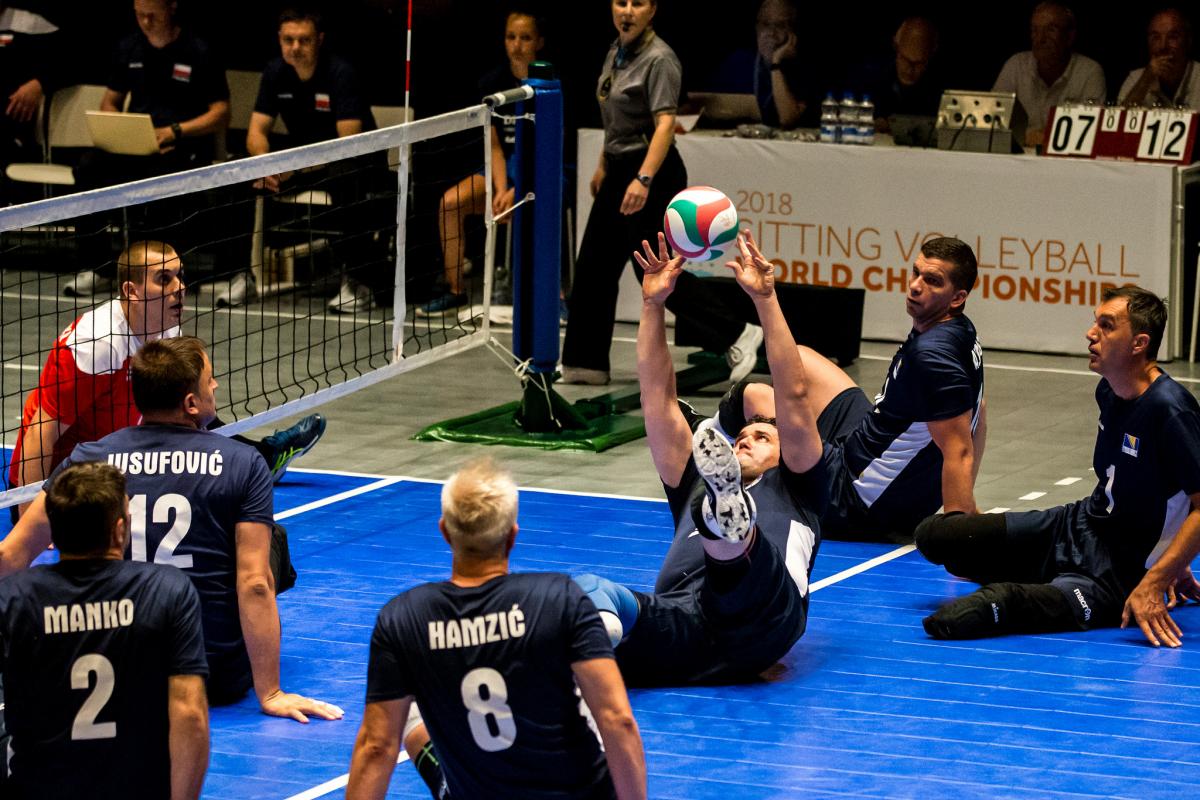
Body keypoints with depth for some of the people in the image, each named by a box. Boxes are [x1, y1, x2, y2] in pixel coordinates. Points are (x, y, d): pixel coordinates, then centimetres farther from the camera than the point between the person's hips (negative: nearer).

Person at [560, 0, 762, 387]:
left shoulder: (659, 59, -17)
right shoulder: (616, 52, 9)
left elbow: (665, 123, -26)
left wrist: (644, 179, -37)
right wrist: (604, 166, 26)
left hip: (651, 174, -9)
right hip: (619, 172, 9)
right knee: (594, 266, 10)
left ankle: (737, 334, -1)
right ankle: (585, 363, 17)